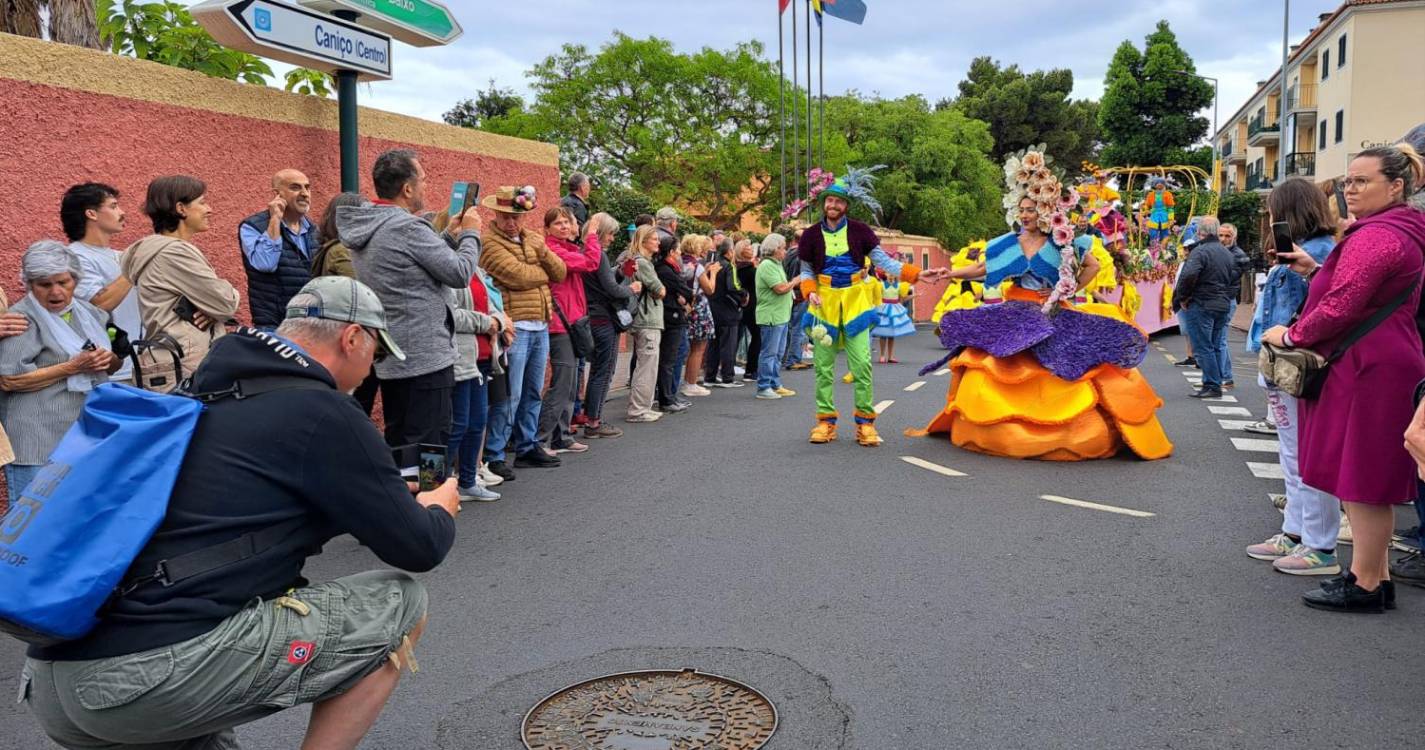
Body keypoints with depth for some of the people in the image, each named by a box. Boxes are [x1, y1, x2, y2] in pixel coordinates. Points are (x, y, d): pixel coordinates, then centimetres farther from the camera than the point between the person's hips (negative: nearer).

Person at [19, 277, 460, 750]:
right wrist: (440, 510, 22)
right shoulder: (321, 410, -6)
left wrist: (394, 497, 37)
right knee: (399, 608, 4)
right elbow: (417, 548, -2)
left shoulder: (207, 392, 18)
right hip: (159, 675, -9)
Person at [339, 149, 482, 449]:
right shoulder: (408, 227, -18)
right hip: (425, 358, -10)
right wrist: (471, 234, 1)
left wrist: (450, 236, 17)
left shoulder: (366, 227, 11)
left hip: (389, 360, 10)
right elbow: (460, 273, -14)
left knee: (398, 445, 17)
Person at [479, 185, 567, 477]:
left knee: (533, 392, 15)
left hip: (540, 327, 8)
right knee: (510, 395, -8)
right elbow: (518, 276, -20)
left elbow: (560, 273, 9)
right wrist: (544, 273, -2)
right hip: (514, 328, -8)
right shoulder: (490, 243, -9)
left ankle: (527, 446, 27)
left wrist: (544, 253, -9)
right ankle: (493, 455, 0)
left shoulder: (532, 238, 15)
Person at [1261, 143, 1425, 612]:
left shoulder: (1374, 237, -17)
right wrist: (1317, 270, 14)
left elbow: (1341, 307, -22)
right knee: (1370, 480, 16)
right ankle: (1377, 576, 25)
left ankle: (1365, 586, 7)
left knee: (1363, 481, -2)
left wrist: (1292, 334, -7)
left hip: (1369, 372, -11)